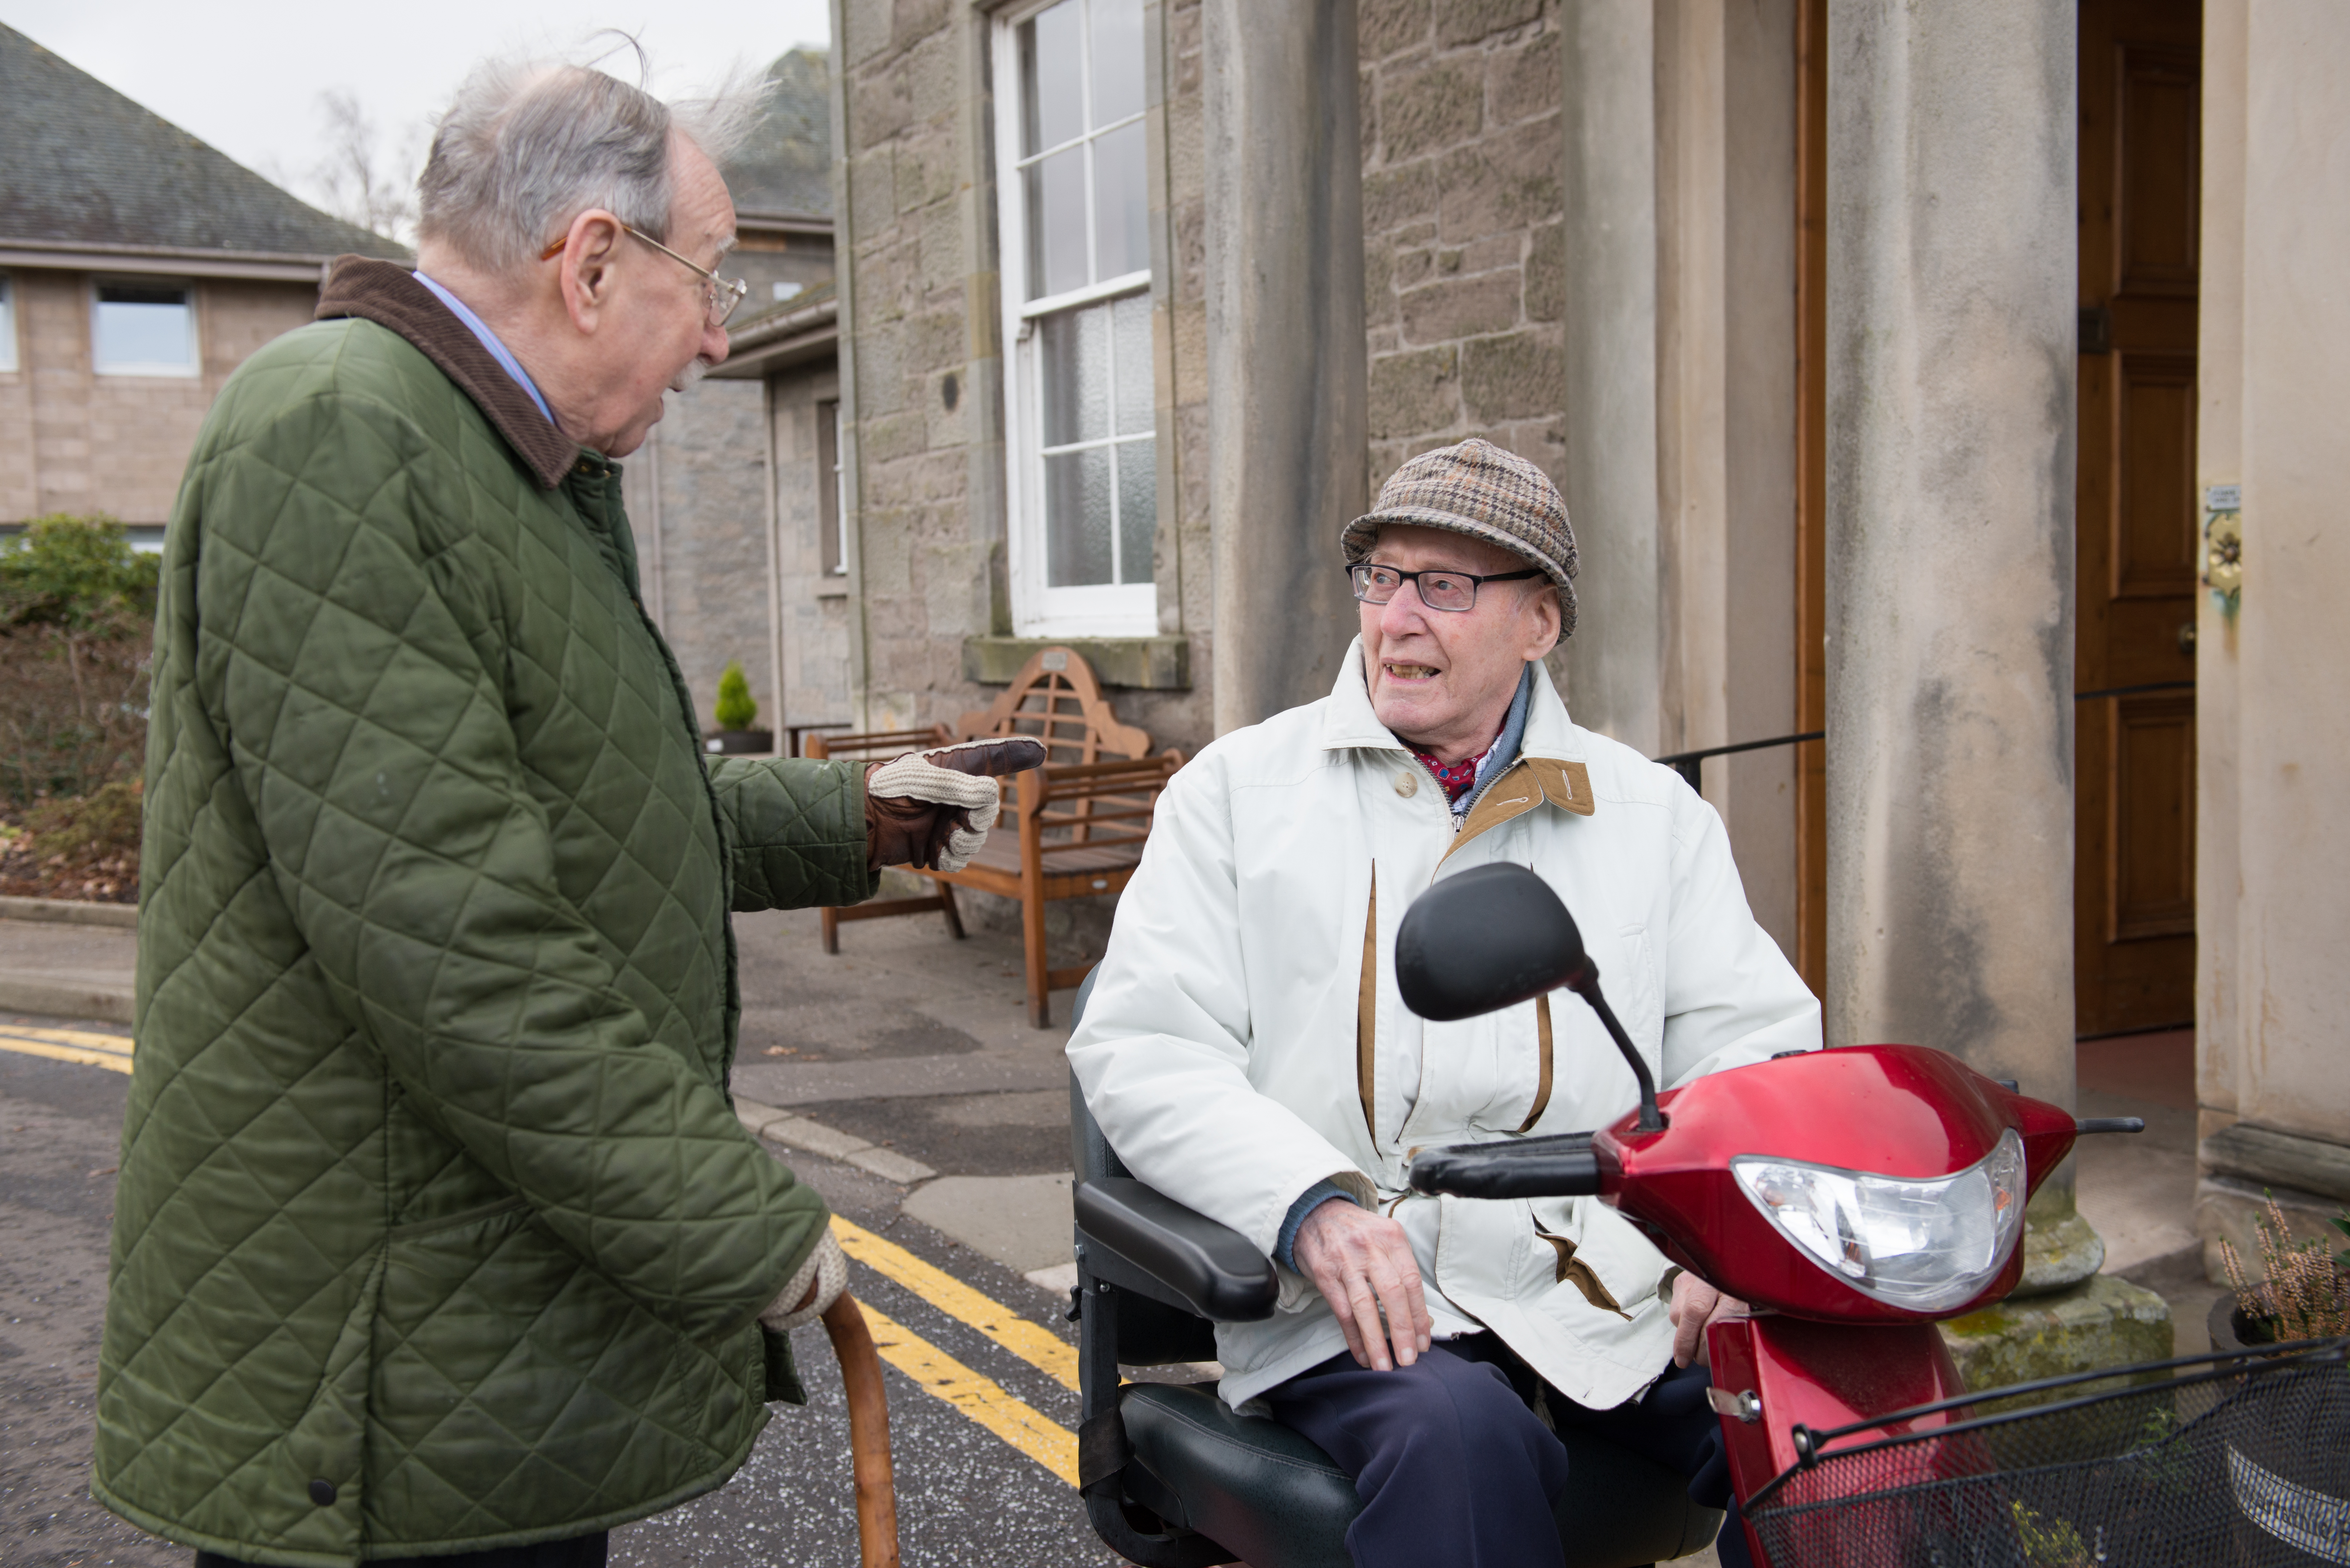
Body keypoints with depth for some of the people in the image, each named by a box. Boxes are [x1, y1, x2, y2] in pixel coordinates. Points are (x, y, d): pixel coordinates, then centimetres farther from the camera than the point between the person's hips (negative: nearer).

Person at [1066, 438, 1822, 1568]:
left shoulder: (1655, 812, 16)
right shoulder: (1236, 789, 9)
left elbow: (1757, 1041, 11)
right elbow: (1140, 1048, 0)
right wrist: (1314, 1205, -18)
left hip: (1613, 1300, 3)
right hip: (1355, 1307, -3)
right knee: (1456, 1433, -35)